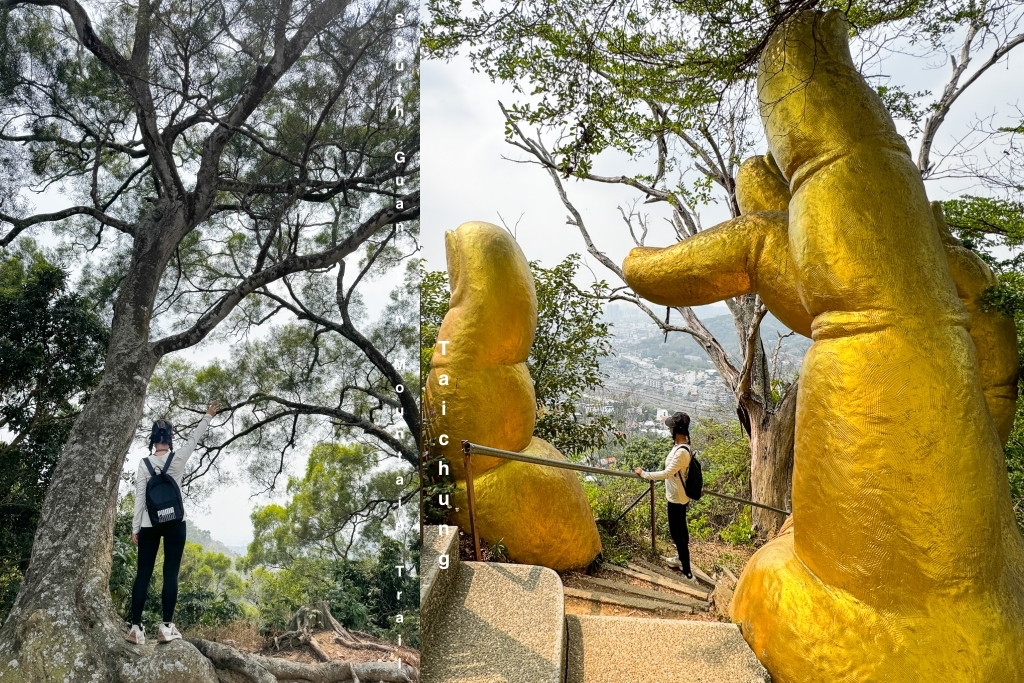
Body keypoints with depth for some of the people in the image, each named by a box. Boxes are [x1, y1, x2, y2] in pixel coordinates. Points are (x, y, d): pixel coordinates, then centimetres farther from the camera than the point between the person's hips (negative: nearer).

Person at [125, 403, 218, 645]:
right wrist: (208, 416, 24)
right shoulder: (178, 458, -3)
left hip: (149, 524, 1)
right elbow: (194, 437, 11)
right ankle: (166, 627, -4)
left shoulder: (144, 463, -1)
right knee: (170, 573, -1)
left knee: (143, 573, 4)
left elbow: (139, 497, -2)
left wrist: (135, 528, 3)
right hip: (174, 523, -1)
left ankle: (136, 628, 3)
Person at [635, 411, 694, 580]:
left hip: (677, 497, -10)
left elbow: (667, 473, -31)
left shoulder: (681, 452, -30)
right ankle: (681, 559, 43)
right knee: (681, 530, 25)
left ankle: (687, 571, 9)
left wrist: (644, 474, -23)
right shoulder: (680, 444, 1)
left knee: (677, 533, 0)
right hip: (679, 495, 10)